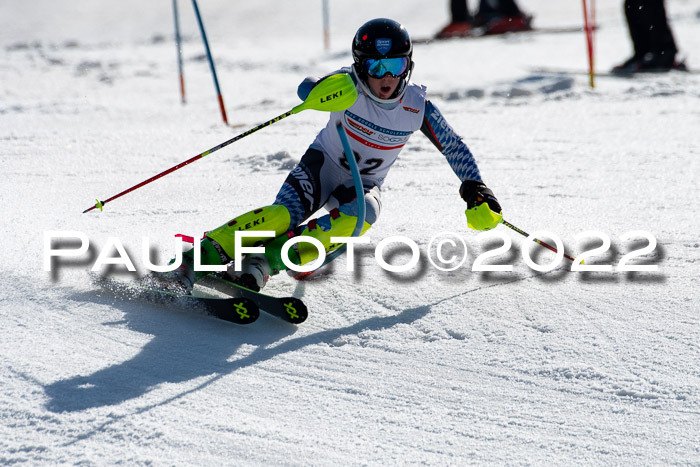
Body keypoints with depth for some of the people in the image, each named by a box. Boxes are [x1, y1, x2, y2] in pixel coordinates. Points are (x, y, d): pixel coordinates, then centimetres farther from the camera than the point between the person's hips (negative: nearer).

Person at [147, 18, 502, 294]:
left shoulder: (417, 106, -13)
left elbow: (454, 147, 1)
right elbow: (306, 89, -38)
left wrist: (476, 190, -6)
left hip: (365, 184, 2)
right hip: (324, 164, -2)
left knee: (360, 215, -35)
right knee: (284, 215, -31)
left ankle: (260, 265, -39)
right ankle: (194, 263, -33)